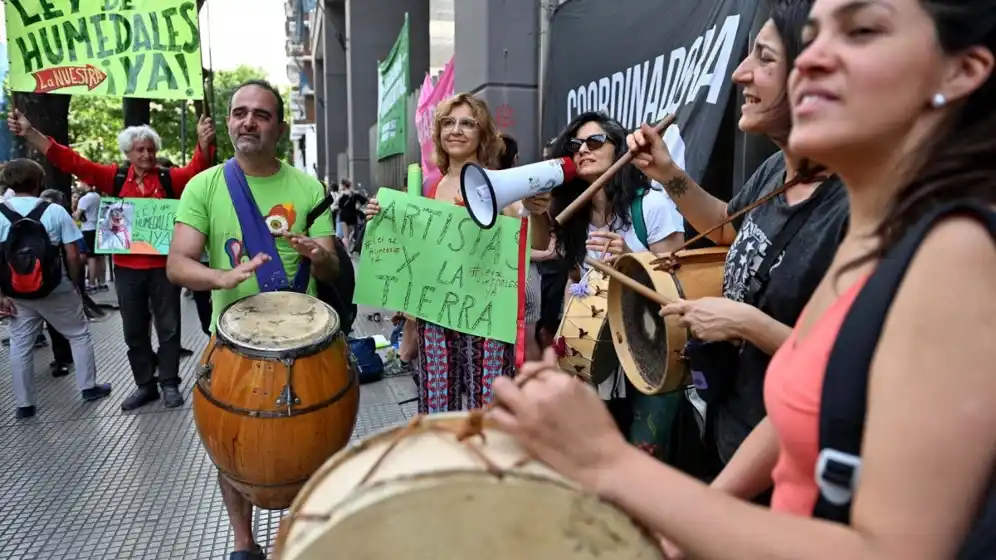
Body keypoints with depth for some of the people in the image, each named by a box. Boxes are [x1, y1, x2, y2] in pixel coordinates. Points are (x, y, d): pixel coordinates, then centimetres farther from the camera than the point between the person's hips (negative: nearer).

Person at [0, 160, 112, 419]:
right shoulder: (55, 211, -8)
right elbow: (73, 256, -9)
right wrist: (74, 282, 6)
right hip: (55, 288, -2)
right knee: (80, 334, 15)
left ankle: (24, 404, 17)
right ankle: (88, 387, 21)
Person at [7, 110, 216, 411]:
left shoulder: (169, 178, -1)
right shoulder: (115, 177, 4)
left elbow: (197, 169, -18)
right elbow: (71, 162, 1)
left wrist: (204, 142, -38)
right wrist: (29, 133, -7)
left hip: (163, 265, -3)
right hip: (127, 268, 3)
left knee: (168, 328, 5)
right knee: (134, 331, 12)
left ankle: (169, 384, 17)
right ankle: (144, 385, 25)